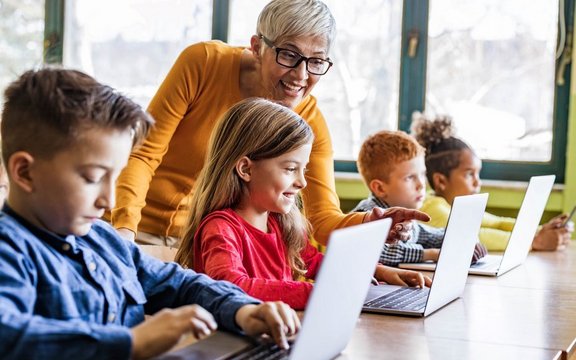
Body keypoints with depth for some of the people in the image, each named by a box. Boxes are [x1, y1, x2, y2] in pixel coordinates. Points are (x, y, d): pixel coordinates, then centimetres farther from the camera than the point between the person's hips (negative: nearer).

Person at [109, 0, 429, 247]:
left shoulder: (310, 122, -10)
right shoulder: (204, 63, -18)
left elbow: (323, 220, -13)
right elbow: (144, 153, -16)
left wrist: (368, 223, -36)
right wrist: (124, 227, -31)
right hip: (141, 231, -3)